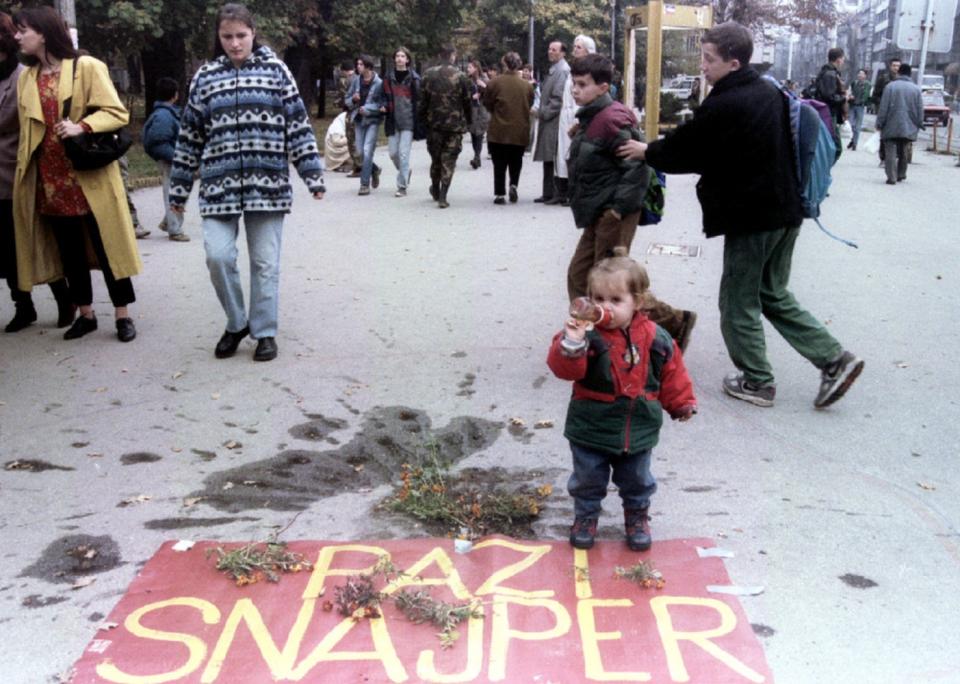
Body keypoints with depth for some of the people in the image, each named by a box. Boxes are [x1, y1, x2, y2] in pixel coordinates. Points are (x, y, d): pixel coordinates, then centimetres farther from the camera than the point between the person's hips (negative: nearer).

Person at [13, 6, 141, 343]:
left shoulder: (87, 67, -5)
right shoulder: (25, 77, 12)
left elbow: (117, 113, -9)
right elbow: (27, 130, 16)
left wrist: (81, 126, -24)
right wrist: (24, 173, 10)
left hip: (90, 176, -5)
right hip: (50, 180, 5)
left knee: (106, 246, 1)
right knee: (69, 250, 11)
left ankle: (123, 314, 10)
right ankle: (85, 313, 23)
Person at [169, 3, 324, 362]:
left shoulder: (275, 70, 4)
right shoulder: (205, 76, 8)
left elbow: (298, 126, 3)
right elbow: (190, 136, 11)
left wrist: (313, 175, -4)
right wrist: (179, 189, 10)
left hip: (267, 184, -1)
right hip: (220, 185, 1)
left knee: (265, 261, 3)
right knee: (218, 255, -8)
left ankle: (265, 332, 17)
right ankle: (236, 323, 14)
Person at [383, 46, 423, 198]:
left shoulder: (413, 78, -2)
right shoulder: (389, 78, 9)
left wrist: (418, 119, -7)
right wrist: (385, 106, 1)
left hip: (408, 121, -4)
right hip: (393, 120, 4)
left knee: (403, 153, -8)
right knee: (393, 152, 6)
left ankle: (402, 186, -1)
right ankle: (405, 172, 35)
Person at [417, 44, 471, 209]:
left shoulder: (428, 74, -2)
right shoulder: (460, 76, -8)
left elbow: (422, 100, 0)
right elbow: (467, 102, -4)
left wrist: (422, 119, 11)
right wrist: (468, 121, 9)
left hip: (434, 124, 2)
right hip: (455, 125, -2)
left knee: (435, 158, 18)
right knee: (449, 160, 2)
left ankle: (435, 191, 33)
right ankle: (442, 197, -5)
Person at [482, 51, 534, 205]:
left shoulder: (494, 83, -10)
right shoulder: (527, 86, -4)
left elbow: (487, 104, -1)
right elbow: (530, 106, 6)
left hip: (498, 131, -2)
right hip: (520, 132, 2)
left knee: (499, 164, 8)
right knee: (516, 162, 19)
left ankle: (499, 194, 5)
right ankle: (514, 185, 1)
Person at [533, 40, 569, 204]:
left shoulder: (562, 71, -11)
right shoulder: (553, 69, 19)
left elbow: (558, 98, -17)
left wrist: (544, 113, -12)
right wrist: (541, 112, 12)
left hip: (555, 122, -10)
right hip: (548, 121, 10)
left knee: (555, 159, -7)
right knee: (548, 159, 11)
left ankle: (559, 194, -4)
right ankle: (548, 193, 16)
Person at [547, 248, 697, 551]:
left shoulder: (655, 338, -8)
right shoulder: (588, 335, -19)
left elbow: (672, 372, 5)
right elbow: (564, 368, -31)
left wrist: (683, 404, 11)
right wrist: (571, 342, -48)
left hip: (638, 431, 2)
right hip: (591, 429, -2)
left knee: (637, 481, 20)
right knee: (588, 480, 16)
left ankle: (637, 517, 45)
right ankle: (585, 516, 40)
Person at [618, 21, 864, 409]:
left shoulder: (722, 106, -19)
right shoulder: (769, 92, 8)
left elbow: (684, 151, -8)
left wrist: (646, 152, 9)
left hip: (750, 218, -9)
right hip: (785, 211, 9)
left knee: (738, 302, 8)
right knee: (774, 295, 19)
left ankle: (756, 381, 16)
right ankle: (834, 359, 13)